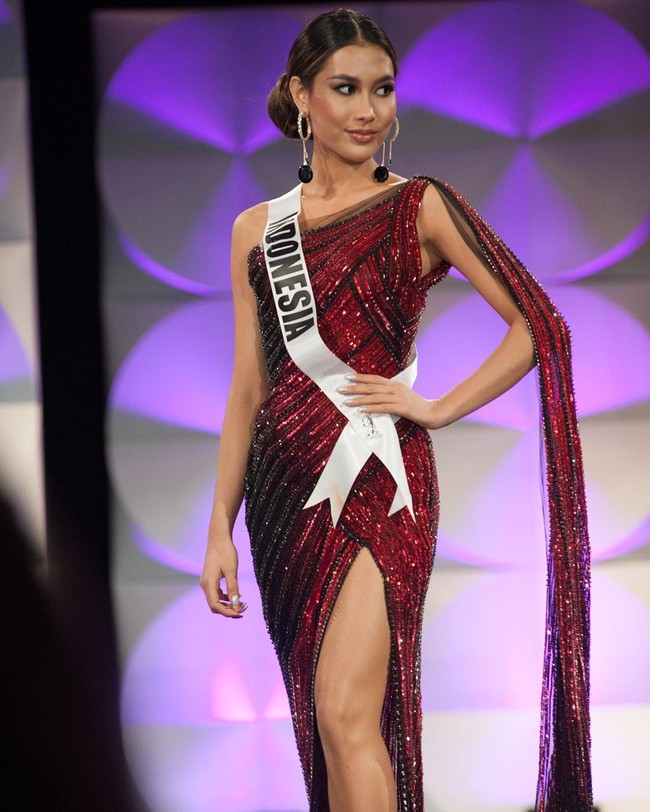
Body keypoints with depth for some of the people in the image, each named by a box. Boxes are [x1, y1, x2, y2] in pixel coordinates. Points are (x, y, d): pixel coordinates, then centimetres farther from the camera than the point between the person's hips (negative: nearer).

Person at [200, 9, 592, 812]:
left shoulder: (419, 208, 0)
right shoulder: (256, 229, 11)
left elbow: (538, 324, -3)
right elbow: (248, 390, 11)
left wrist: (438, 408, -7)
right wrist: (220, 528, 7)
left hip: (378, 481, -5)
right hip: (285, 489, 5)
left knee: (346, 714, -15)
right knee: (320, 717, 8)